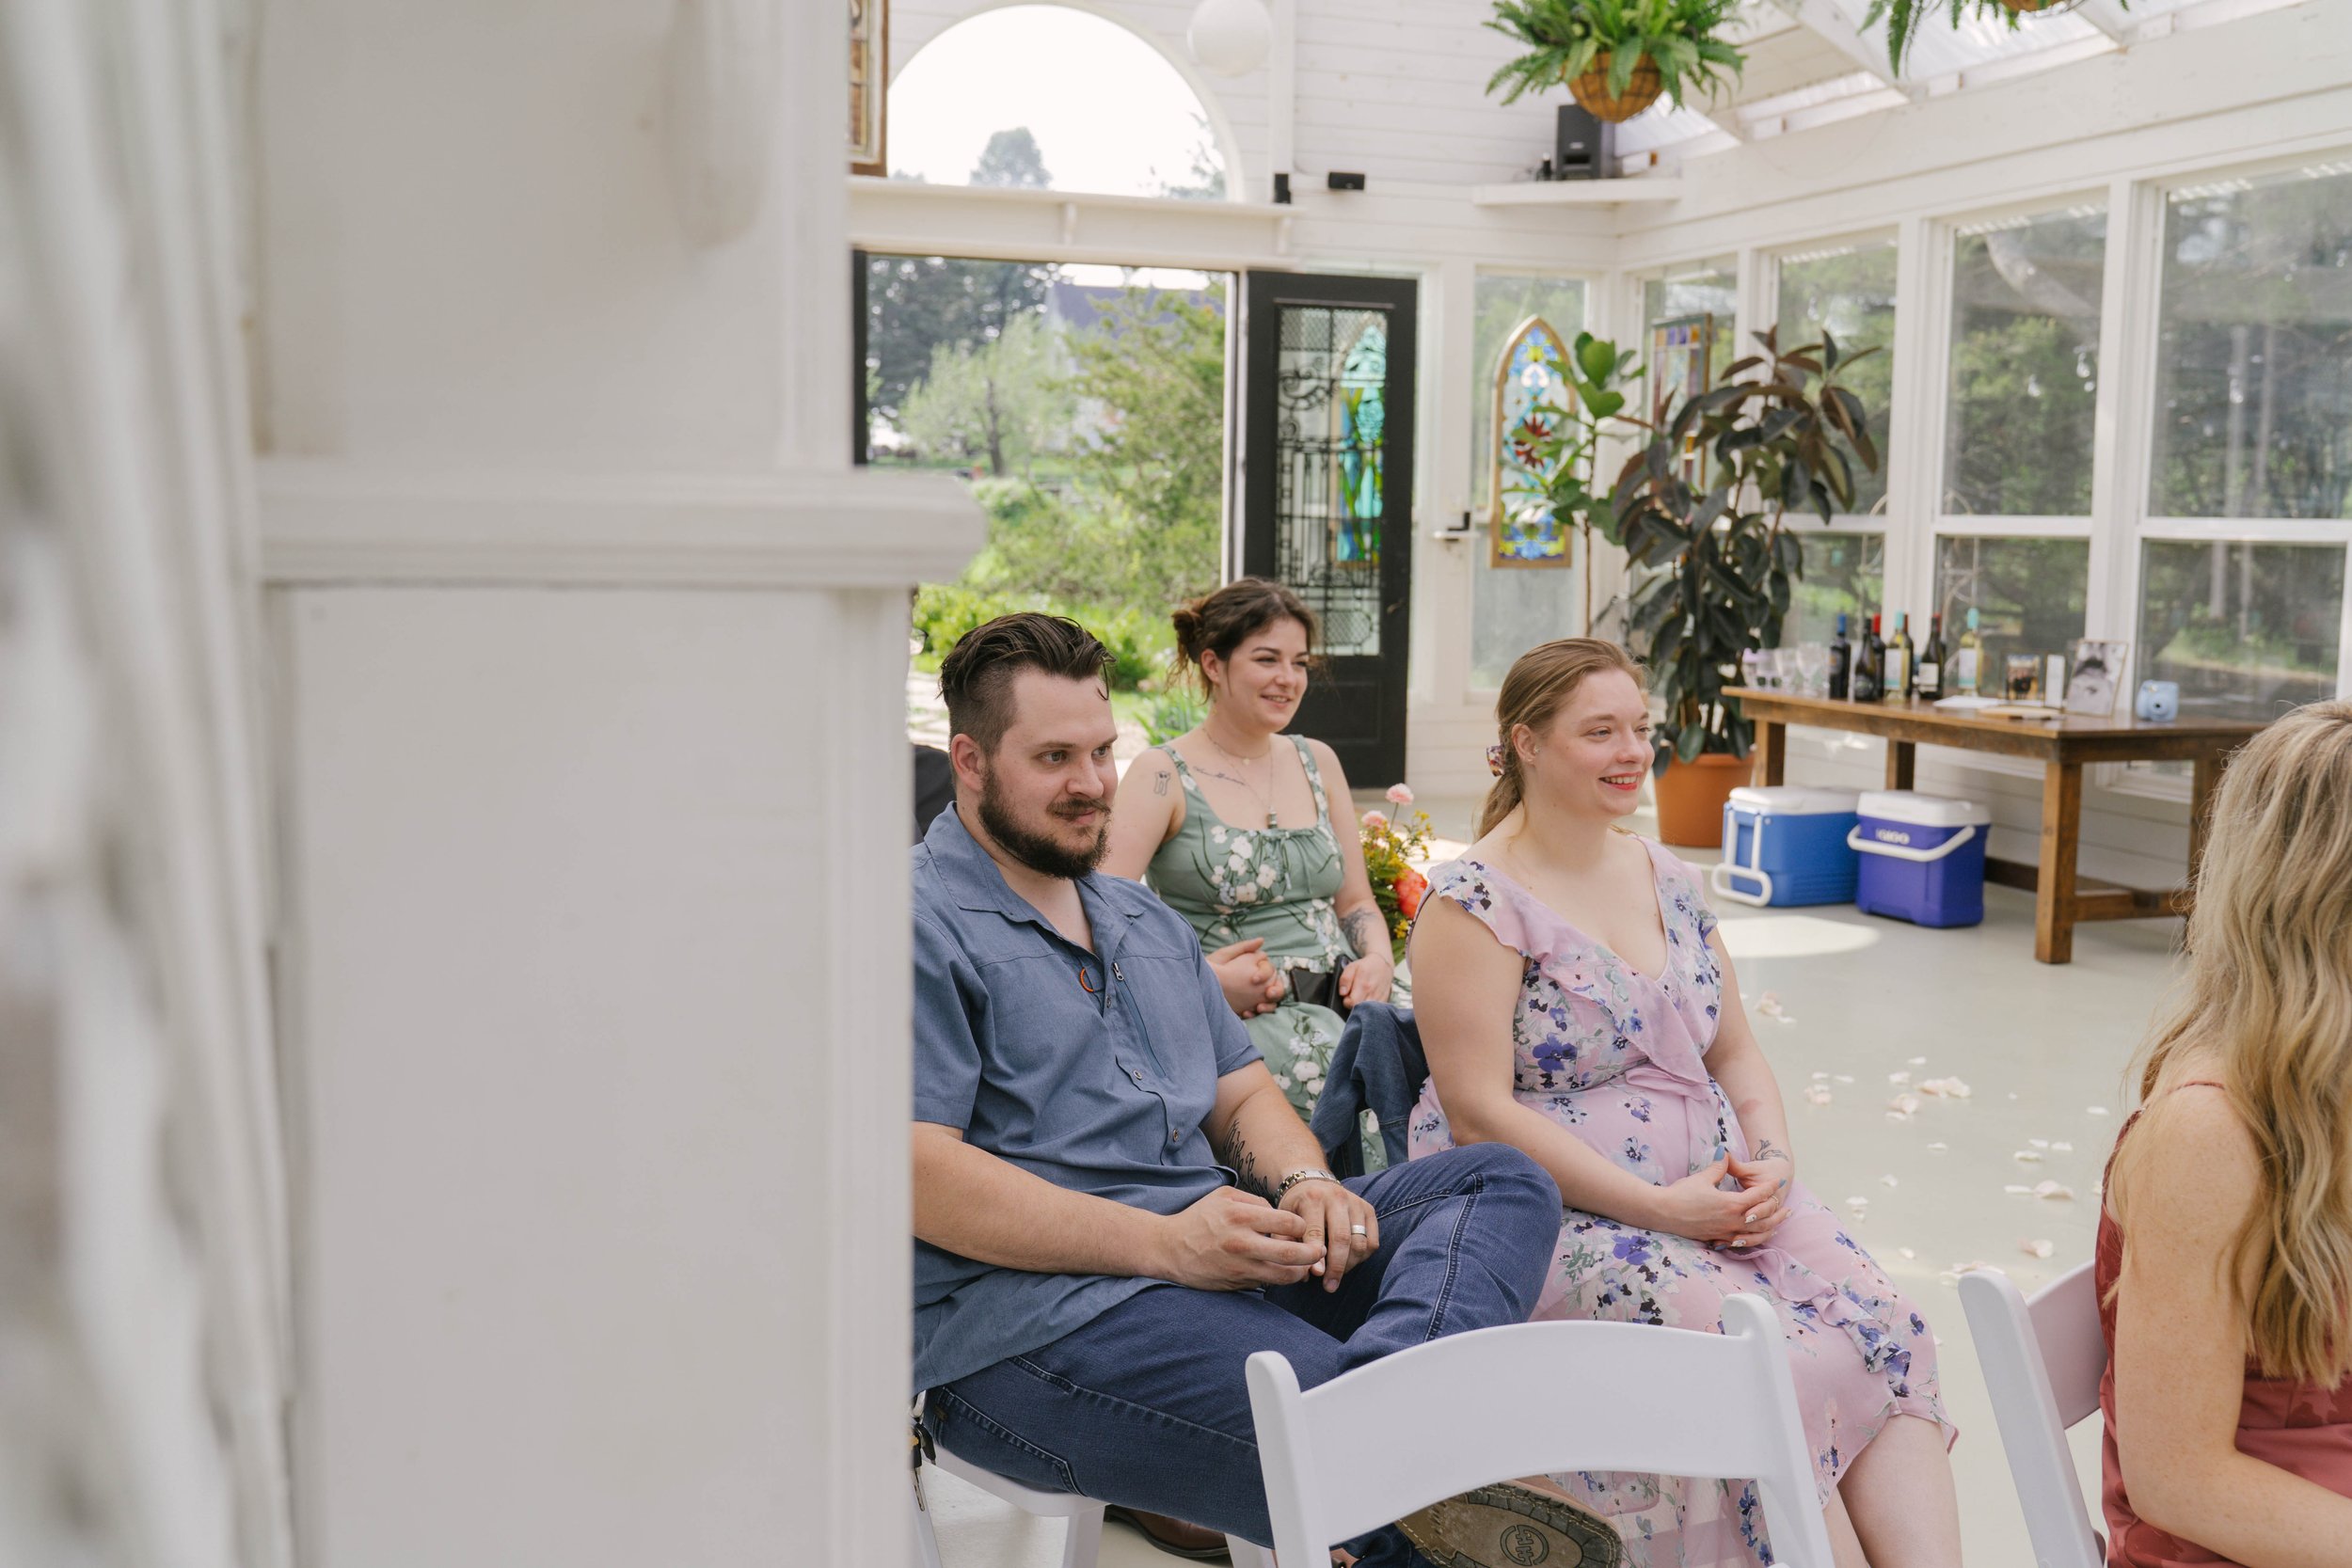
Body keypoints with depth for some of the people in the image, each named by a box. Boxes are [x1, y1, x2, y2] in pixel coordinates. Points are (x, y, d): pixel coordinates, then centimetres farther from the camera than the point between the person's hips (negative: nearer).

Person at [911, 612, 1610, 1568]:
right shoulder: (917, 927, -2)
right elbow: (921, 1175, -13)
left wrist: (1303, 1184, -2)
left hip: (1221, 1253, 9)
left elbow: (1243, 1096, 24)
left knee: (1505, 1182, -13)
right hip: (1025, 1313, -9)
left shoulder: (1148, 922, 26)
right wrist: (1165, 1242, -21)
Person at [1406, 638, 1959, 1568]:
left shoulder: (1667, 881, 14)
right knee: (1780, 1366, -28)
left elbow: (1734, 1052, 18)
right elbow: (1480, 1114, -15)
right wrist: (1658, 1206, -19)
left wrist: (1770, 1161, -3)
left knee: (1886, 1334, -19)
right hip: (1555, 1213, -6)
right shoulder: (1474, 905, -8)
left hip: (1715, 1194, 7)